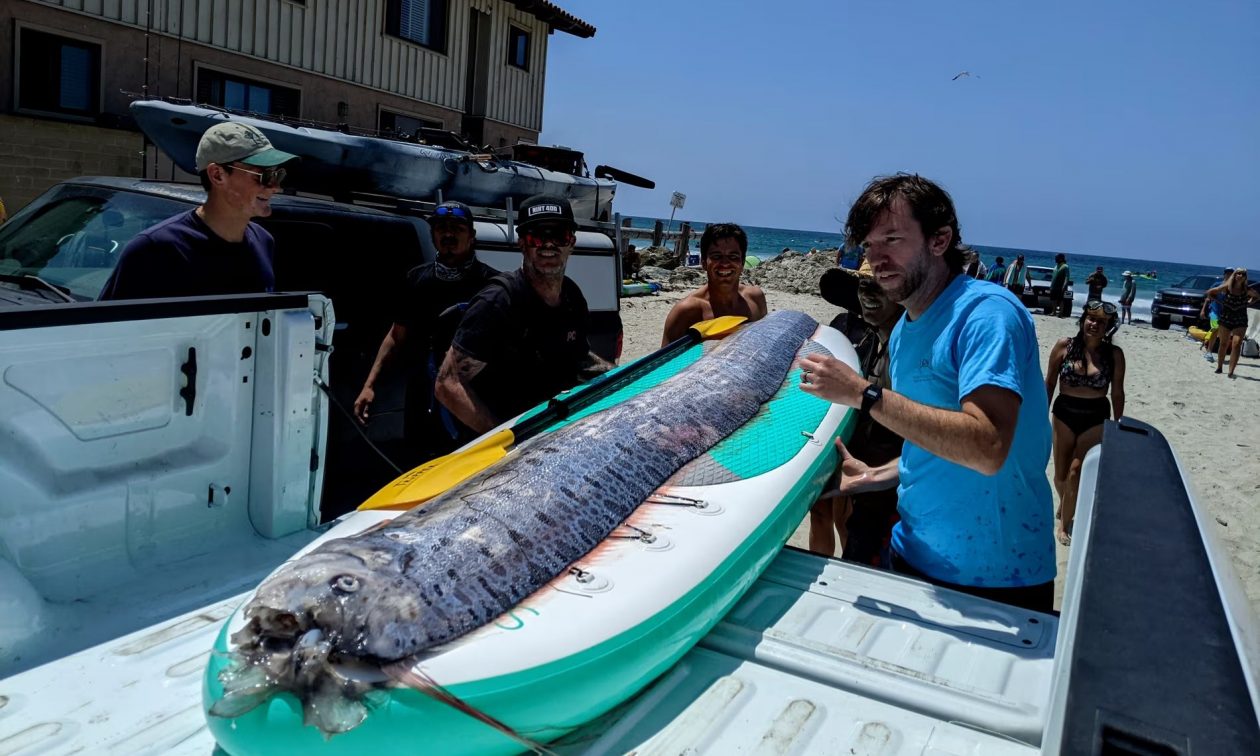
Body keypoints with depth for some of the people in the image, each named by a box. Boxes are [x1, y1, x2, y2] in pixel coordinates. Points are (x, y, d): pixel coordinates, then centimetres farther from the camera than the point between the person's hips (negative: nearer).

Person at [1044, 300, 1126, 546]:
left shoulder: (1114, 354, -6)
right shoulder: (1064, 346, -8)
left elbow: (1117, 393, 2)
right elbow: (1049, 384, 0)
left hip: (1096, 419, -1)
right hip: (1064, 415, 1)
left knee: (1076, 472, -6)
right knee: (1061, 474, 10)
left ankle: (1064, 524, 10)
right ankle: (1064, 505, 41)